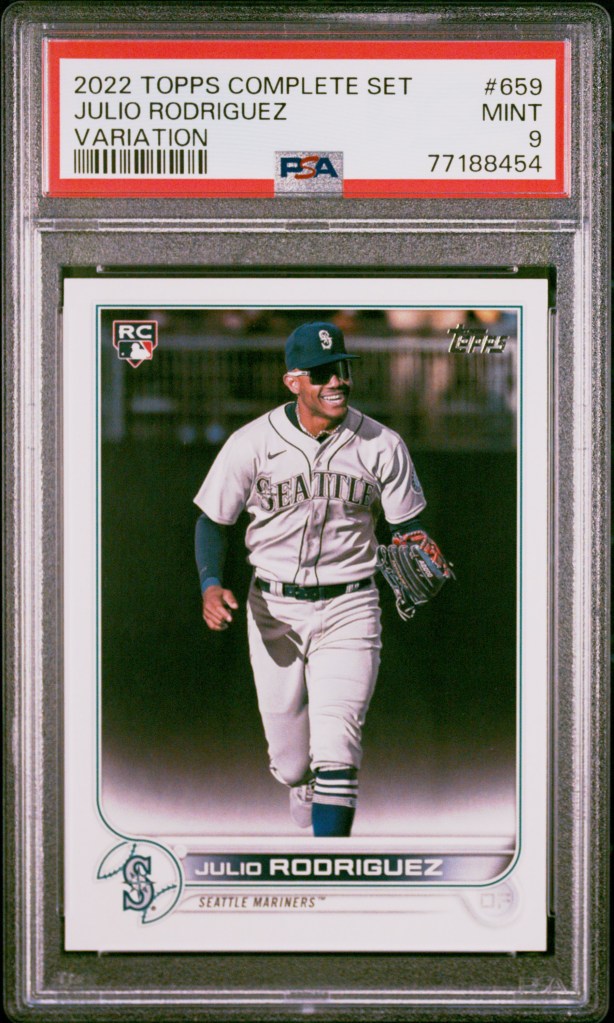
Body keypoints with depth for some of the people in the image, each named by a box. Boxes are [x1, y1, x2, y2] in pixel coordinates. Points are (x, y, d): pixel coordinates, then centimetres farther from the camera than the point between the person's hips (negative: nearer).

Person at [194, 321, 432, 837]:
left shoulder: (382, 445, -4)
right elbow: (214, 520, 3)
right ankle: (306, 796, 46)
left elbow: (406, 524, 5)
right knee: (290, 763, 10)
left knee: (335, 749, -15)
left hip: (349, 609, -1)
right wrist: (211, 584, -14)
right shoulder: (253, 442, -6)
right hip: (273, 610, 1)